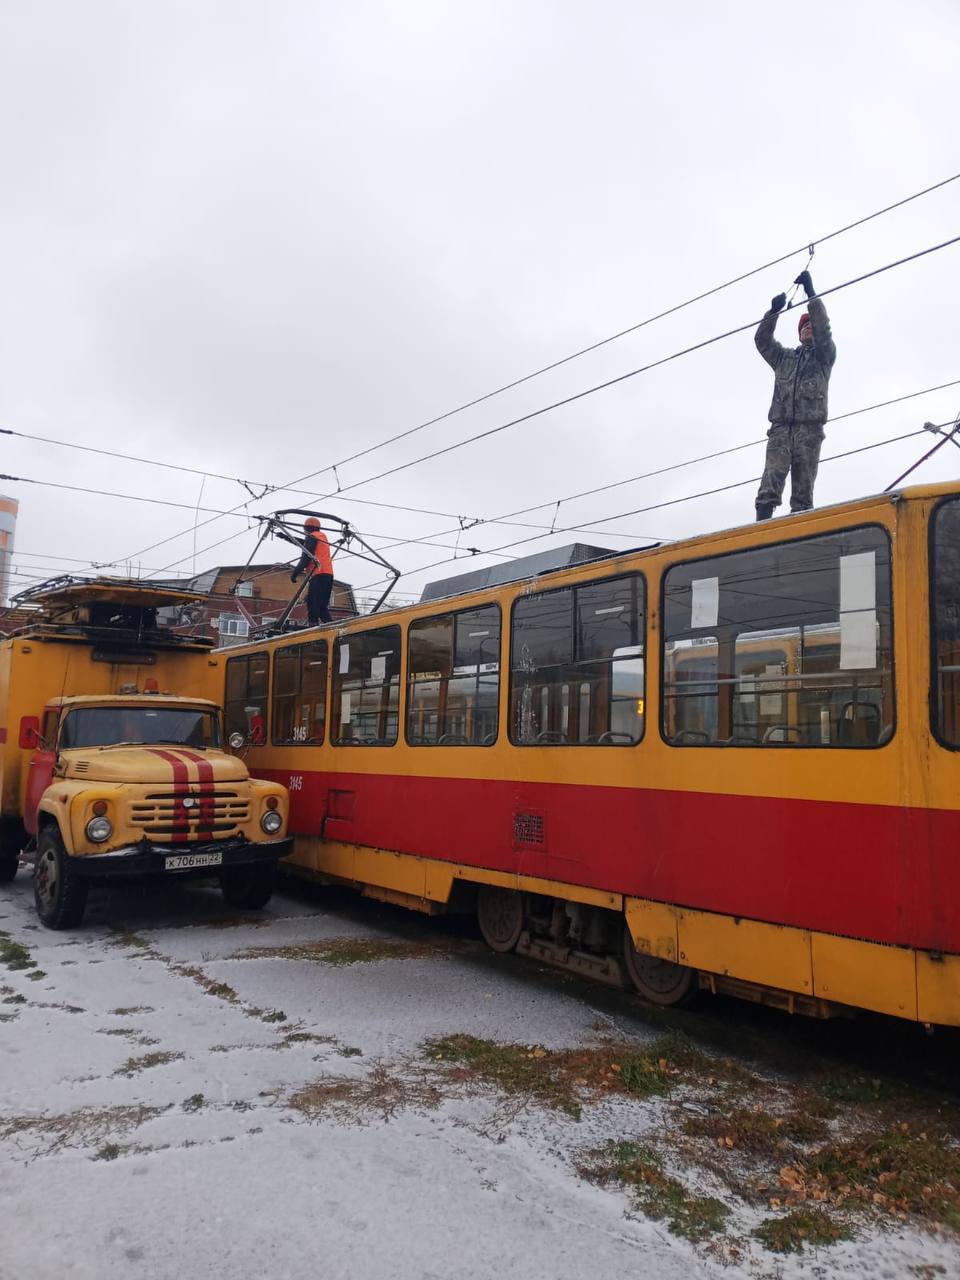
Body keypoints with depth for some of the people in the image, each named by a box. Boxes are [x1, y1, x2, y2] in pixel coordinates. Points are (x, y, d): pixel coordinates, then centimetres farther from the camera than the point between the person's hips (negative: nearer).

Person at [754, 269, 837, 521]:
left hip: (809, 430, -1)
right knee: (770, 483, -16)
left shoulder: (824, 356, 15)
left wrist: (810, 292, -7)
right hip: (780, 427, 1)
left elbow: (823, 329, -1)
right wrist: (774, 310, -3)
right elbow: (762, 340, 13)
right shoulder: (784, 357, 25)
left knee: (803, 489, -4)